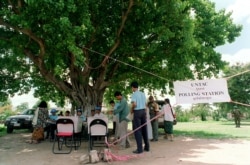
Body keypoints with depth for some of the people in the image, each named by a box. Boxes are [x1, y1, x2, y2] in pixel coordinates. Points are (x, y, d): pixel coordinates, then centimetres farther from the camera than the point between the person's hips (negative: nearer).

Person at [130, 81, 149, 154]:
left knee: (137, 130, -3)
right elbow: (145, 104, 13)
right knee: (144, 129, 13)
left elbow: (134, 104, -20)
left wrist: (132, 110, -3)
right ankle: (147, 146, 21)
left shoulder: (134, 94, -9)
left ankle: (139, 149, -2)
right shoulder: (143, 94, 13)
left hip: (137, 112, -7)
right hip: (143, 111, 7)